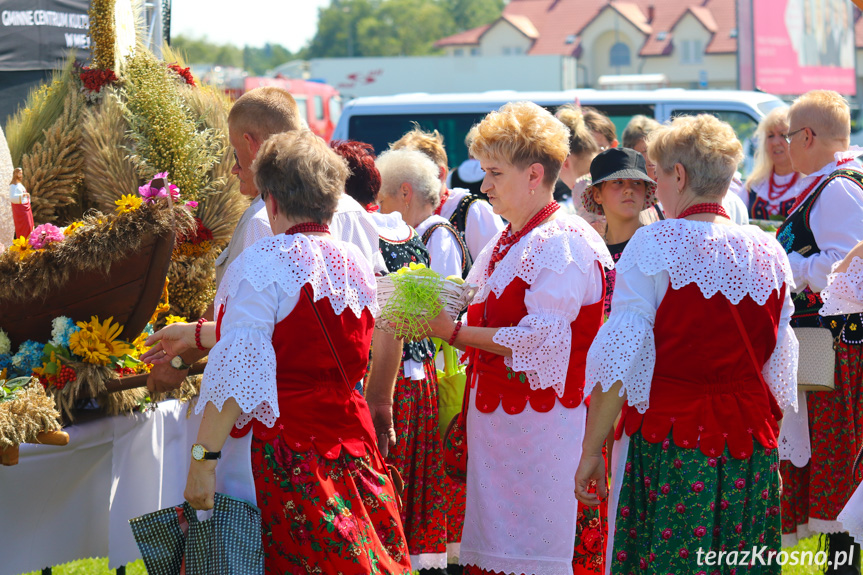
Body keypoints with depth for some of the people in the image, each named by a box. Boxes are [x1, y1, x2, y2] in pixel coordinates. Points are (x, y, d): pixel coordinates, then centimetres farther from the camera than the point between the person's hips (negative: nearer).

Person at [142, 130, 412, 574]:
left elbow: (237, 373, -19)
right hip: (351, 449, 7)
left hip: (282, 454, -6)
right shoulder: (358, 264, 11)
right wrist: (196, 334, 35)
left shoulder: (262, 263, -12)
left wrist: (203, 455, -17)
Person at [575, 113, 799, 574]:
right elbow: (780, 369, 12)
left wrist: (591, 449, -5)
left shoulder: (654, 245, -8)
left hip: (669, 444, -4)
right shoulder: (768, 252, 5)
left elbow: (619, 360, -10)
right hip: (752, 450, 4)